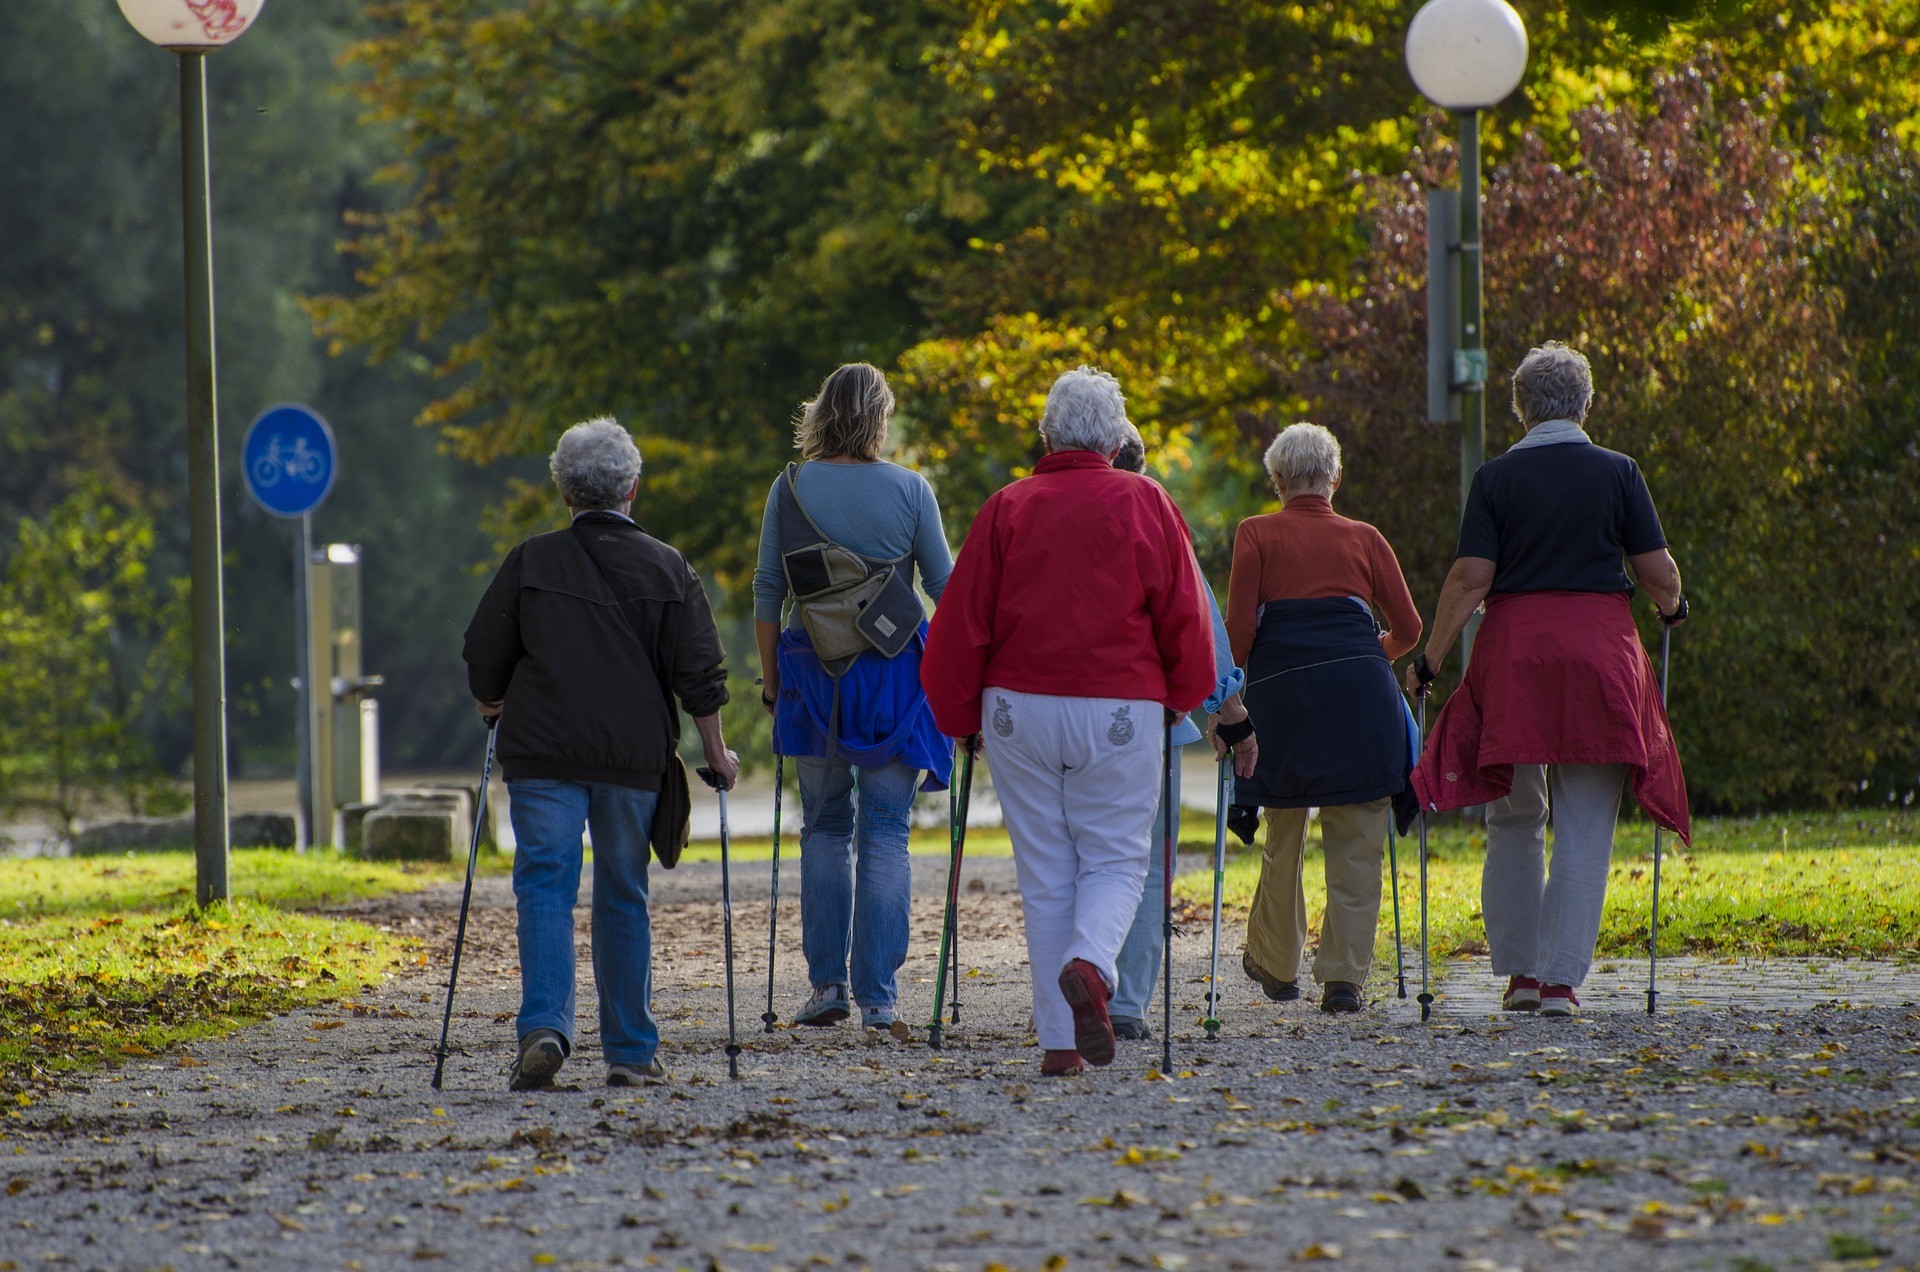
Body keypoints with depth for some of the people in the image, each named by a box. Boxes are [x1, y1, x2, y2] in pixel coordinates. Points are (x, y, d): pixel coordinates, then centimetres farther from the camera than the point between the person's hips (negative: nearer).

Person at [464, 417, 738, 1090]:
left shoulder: (529, 562, 2)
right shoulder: (668, 569, 4)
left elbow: (484, 658, 5)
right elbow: (700, 675, 2)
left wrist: (499, 714, 23)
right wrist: (717, 756, 12)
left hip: (542, 755, -1)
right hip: (634, 757, 1)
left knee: (545, 888, -2)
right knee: (623, 897, 10)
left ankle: (544, 1026, -22)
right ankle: (630, 1051, 12)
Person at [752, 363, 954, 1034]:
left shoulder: (790, 489, 0)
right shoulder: (909, 489, -3)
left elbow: (767, 593, 2)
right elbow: (946, 588, 2)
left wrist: (771, 680, 11)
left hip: (813, 675, 1)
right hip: (894, 675, -1)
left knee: (825, 826, 14)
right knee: (886, 833, 3)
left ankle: (827, 982, 5)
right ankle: (878, 996, -2)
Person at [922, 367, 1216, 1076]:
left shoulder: (1008, 509, 3)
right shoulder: (1145, 505, 1)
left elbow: (961, 620, 3)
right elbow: (1185, 615, 2)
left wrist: (959, 717, 14)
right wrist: (1180, 697, 17)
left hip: (1020, 708, 1)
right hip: (1120, 712, -1)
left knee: (1045, 874, 7)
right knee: (1115, 859, 8)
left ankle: (1060, 1043, 3)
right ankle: (1089, 965, -24)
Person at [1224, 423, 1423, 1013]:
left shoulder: (1256, 535, 9)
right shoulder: (1364, 538, 14)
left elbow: (1239, 628, -1)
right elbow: (1407, 627, 13)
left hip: (1280, 688, 0)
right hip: (1359, 688, 0)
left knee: (1282, 837, 15)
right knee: (1355, 843, 3)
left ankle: (1276, 965, 28)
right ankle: (1344, 976, -4)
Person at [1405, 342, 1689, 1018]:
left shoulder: (1496, 478, 0)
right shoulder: (1618, 473, 1)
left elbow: (1470, 580, -6)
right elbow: (1659, 573, 2)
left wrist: (1429, 659, 1)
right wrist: (1671, 608, 24)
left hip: (1514, 646, 1)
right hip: (1600, 650, -1)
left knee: (1514, 820, 13)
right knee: (1585, 829, 2)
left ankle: (1518, 970, 14)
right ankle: (1561, 979, -3)